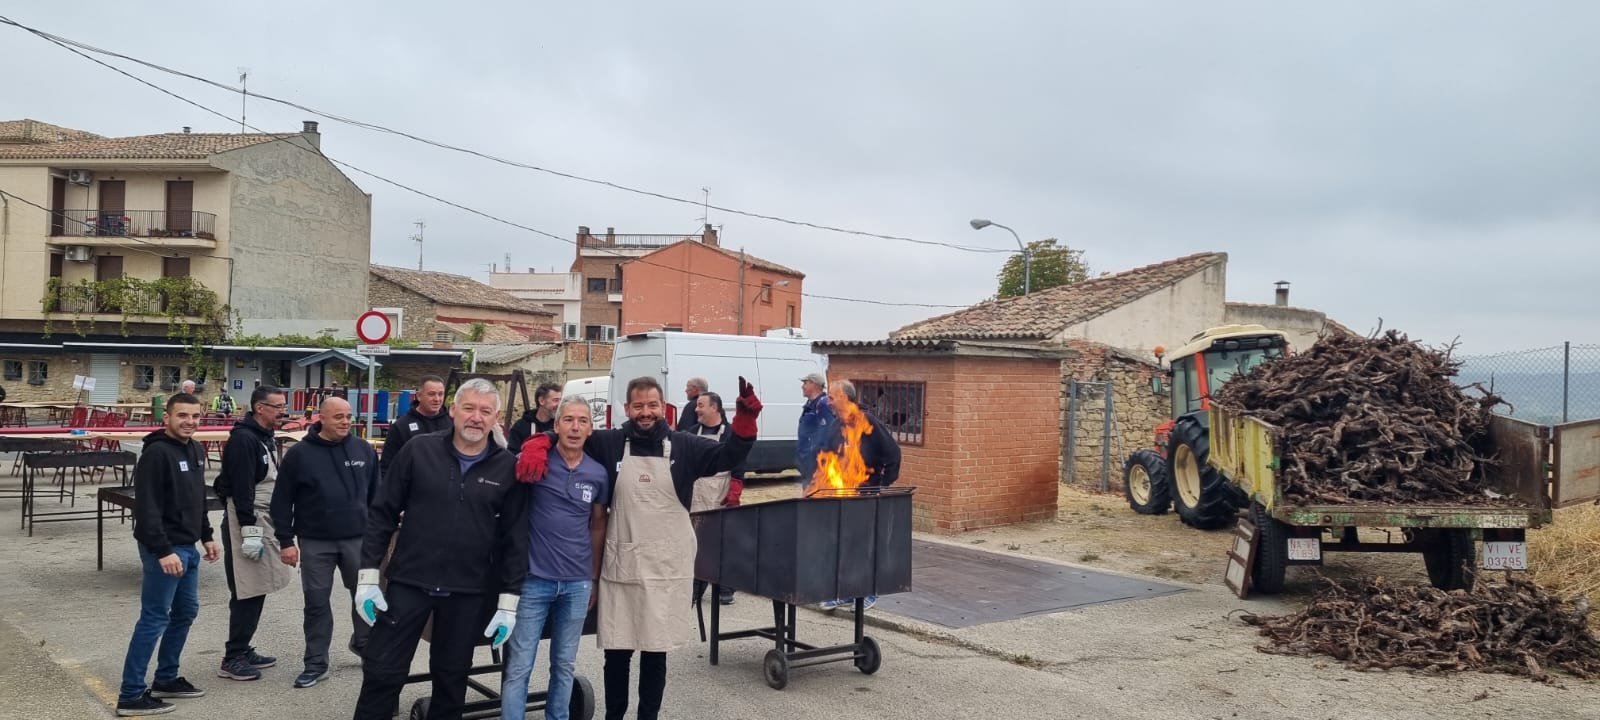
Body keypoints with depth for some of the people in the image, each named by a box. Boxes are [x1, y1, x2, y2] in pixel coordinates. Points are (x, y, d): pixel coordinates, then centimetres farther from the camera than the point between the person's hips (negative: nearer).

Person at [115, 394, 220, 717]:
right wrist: (163, 551, -25)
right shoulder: (156, 453, -17)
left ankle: (166, 679, 29)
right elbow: (146, 508, -22)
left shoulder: (196, 451, 11)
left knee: (185, 612, 16)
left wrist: (206, 536, 21)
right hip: (164, 549, -9)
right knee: (154, 619, -5)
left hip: (188, 547, 9)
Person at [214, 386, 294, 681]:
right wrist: (250, 530, -22)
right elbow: (242, 488, -21)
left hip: (264, 517, 9)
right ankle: (232, 659, 1)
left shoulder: (266, 436, 14)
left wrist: (272, 524, 22)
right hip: (245, 519, -9)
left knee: (257, 590, 13)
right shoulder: (244, 439, -16)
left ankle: (243, 650, 22)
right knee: (246, 593, -6)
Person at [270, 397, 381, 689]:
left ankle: (363, 642, 36)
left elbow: (375, 495, 9)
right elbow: (282, 501, -2)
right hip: (315, 542, -2)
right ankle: (316, 664, 16)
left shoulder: (364, 450, 2)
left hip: (357, 538, 2)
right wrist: (286, 540, -6)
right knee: (316, 603, 5)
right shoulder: (299, 453, -5)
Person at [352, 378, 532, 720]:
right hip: (408, 583, 0)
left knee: (452, 679, 14)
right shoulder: (419, 449, -3)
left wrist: (509, 601, -2)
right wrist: (368, 576, -4)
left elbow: (515, 538, 0)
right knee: (382, 674, 5)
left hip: (468, 593, 1)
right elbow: (382, 513, 0)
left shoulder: (508, 468, -3)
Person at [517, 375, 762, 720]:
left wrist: (745, 418, -25)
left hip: (666, 569, 0)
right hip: (620, 566, 0)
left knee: (656, 651, 11)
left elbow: (729, 456, -9)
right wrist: (537, 446, -16)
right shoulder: (610, 443, 1)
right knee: (617, 652, 10)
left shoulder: (684, 446, 0)